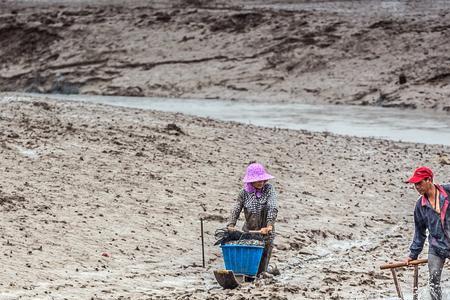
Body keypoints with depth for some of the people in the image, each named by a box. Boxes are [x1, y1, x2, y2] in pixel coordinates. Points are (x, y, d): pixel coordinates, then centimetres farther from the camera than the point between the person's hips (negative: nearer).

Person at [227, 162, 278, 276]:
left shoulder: (269, 189, -4)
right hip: (248, 231, 2)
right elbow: (236, 210, -3)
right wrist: (231, 225, -20)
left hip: (266, 232, -1)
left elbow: (273, 209, -15)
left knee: (262, 267, -2)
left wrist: (269, 226, -29)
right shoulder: (244, 192, 1)